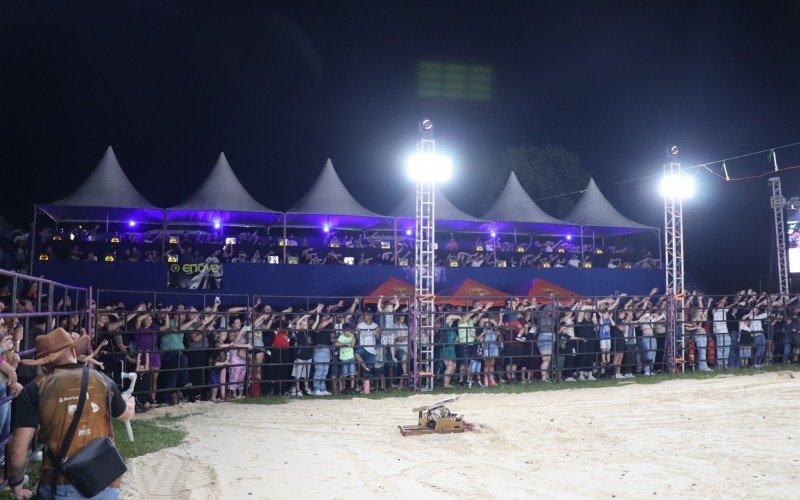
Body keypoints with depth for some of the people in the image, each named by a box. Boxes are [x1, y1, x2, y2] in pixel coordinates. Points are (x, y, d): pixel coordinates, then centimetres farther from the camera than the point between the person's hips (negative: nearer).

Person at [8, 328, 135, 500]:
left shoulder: (34, 389, -4)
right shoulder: (103, 380, 3)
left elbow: (19, 448, -9)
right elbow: (127, 415, 21)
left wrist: (16, 483, 9)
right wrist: (129, 401, 44)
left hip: (60, 486, -1)